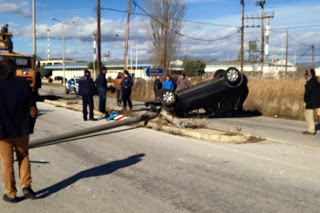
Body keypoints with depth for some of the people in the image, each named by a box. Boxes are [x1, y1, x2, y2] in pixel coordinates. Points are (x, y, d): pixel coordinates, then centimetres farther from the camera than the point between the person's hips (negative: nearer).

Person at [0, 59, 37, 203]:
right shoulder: (23, 85, -8)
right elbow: (33, 110, -7)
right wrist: (29, 126, 8)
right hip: (22, 130, 2)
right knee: (23, 157, 23)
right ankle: (26, 186, 13)